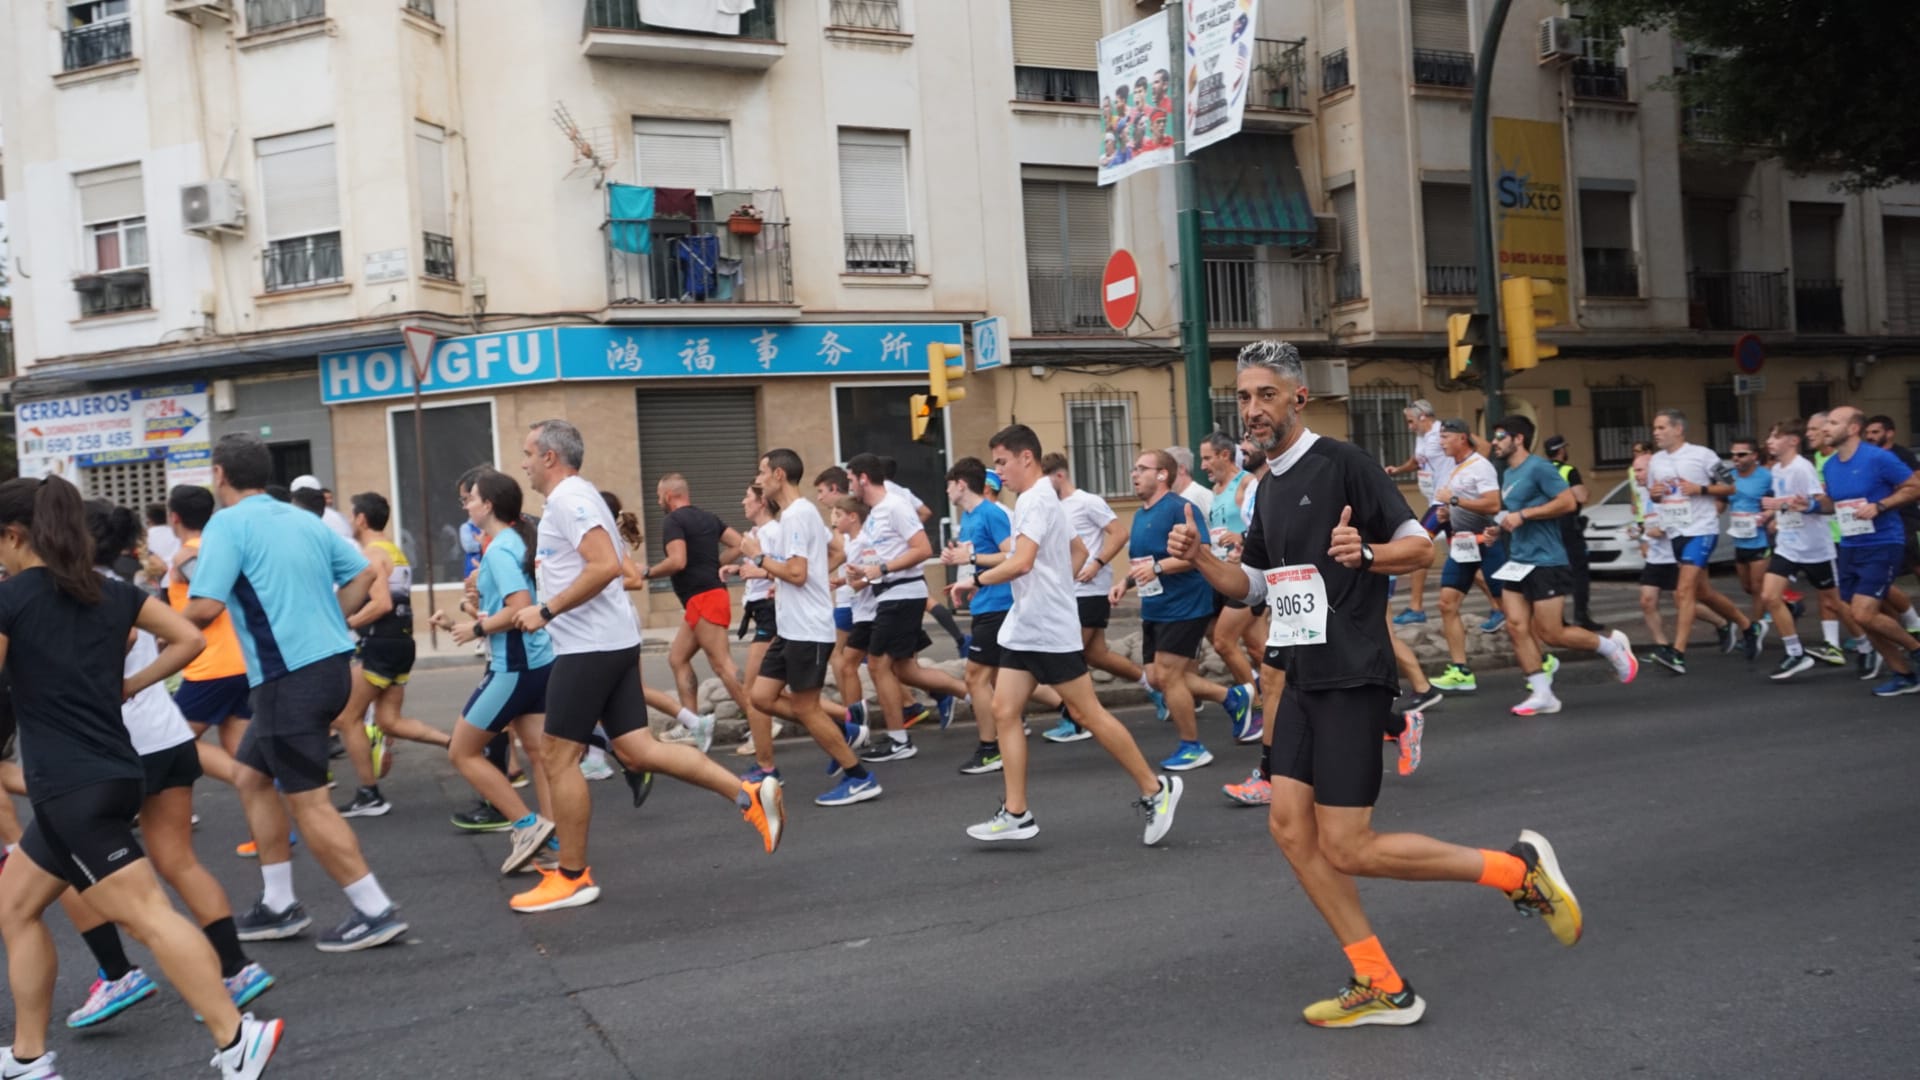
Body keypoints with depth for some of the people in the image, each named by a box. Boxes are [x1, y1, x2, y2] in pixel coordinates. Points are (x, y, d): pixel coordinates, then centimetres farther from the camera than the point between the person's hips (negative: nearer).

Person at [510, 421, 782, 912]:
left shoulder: (568, 497, -12)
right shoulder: (573, 497, 20)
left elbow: (605, 565, -25)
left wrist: (545, 611, -20)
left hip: (590, 645, -10)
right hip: (611, 641, 10)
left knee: (559, 758, -1)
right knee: (637, 749, 6)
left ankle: (572, 877, 9)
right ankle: (748, 795, 1)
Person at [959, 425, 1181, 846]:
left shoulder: (1034, 499, -16)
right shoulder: (1042, 497, 15)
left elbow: (1022, 562, -28)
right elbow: (1075, 549, 25)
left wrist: (977, 580, -19)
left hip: (1051, 629, -10)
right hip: (1023, 628, 10)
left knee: (1089, 714, -2)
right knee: (1004, 711, 3)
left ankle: (1155, 790, 11)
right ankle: (1016, 814, 5)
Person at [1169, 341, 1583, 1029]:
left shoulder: (1342, 462, -10)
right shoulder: (1270, 485, 14)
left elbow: (1420, 546, -12)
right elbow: (1251, 582, 21)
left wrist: (1364, 553, -31)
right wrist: (1200, 559, 3)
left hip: (1352, 679, -8)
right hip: (1304, 677, 8)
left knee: (1345, 849, -8)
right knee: (1290, 827, 3)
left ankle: (1518, 868, 9)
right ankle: (1380, 987, 14)